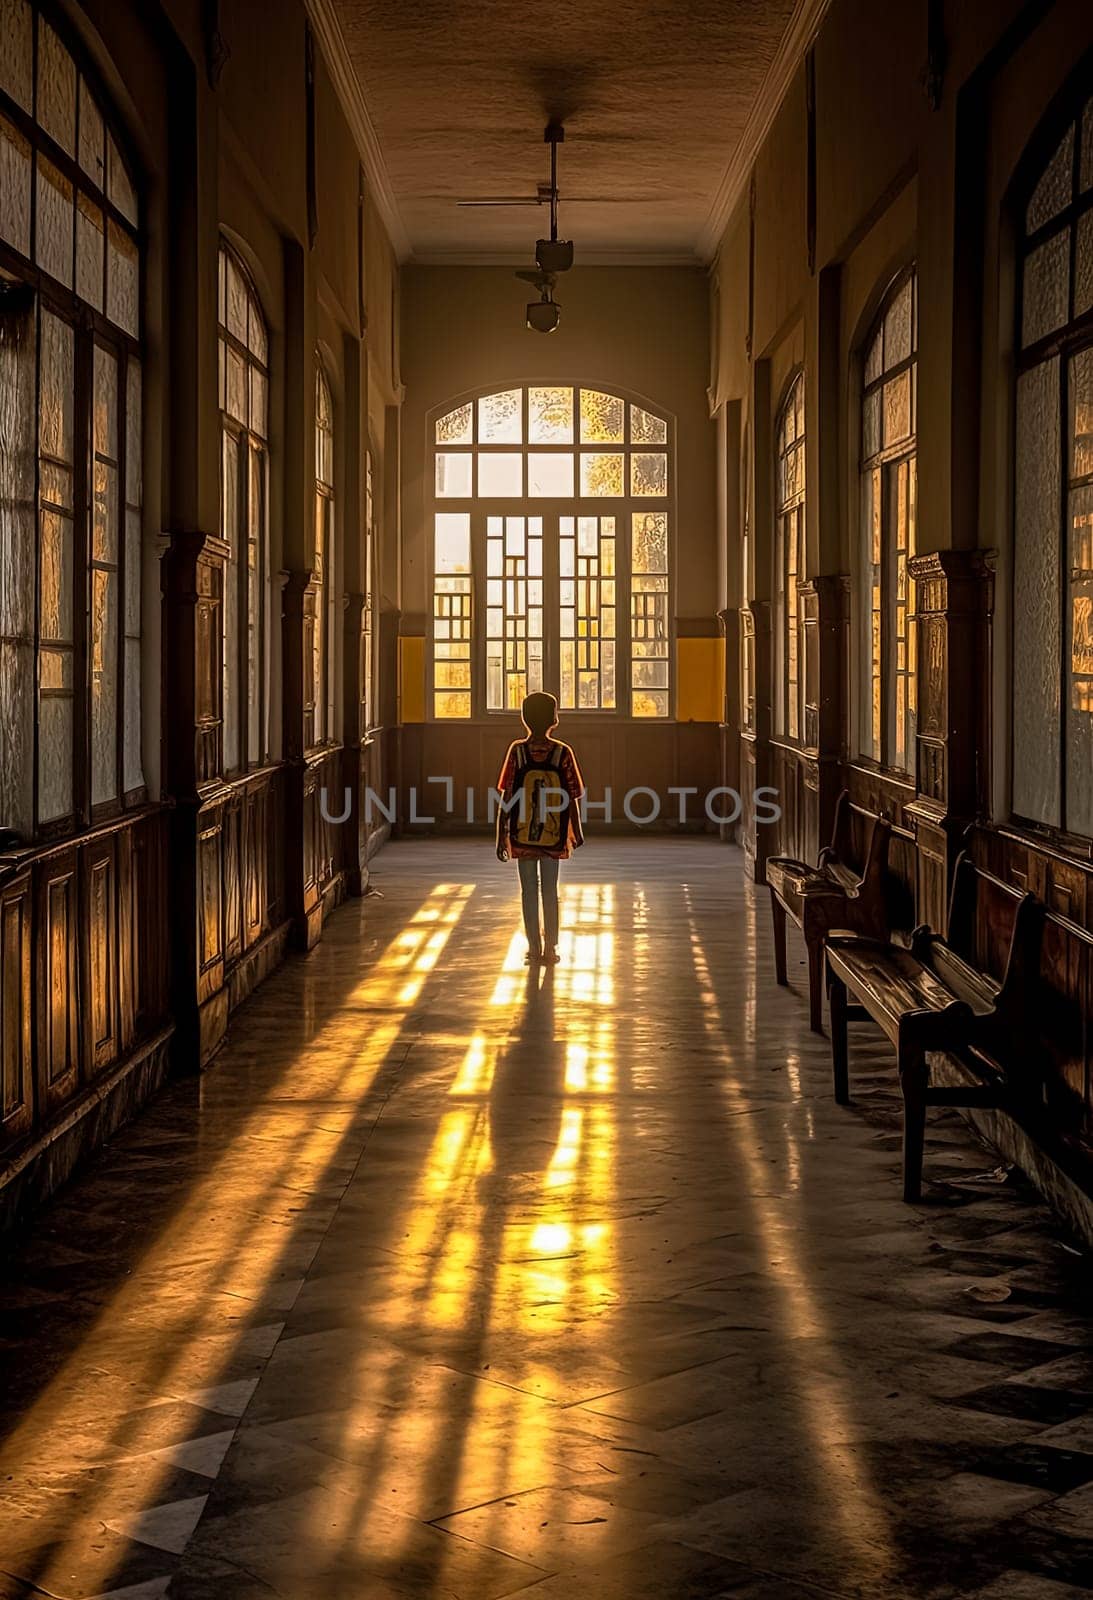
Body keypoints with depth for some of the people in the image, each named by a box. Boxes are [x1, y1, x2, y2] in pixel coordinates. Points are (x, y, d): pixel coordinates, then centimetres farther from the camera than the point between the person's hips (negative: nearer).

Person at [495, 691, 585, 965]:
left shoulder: (517, 751, -7)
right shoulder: (563, 753, -7)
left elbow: (505, 798, -7)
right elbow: (572, 798, -4)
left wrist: (501, 836, 0)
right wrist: (577, 832, 10)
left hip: (522, 836, 0)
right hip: (554, 837, 0)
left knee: (529, 891, 7)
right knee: (550, 891, 10)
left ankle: (534, 950, 9)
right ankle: (550, 949, 14)